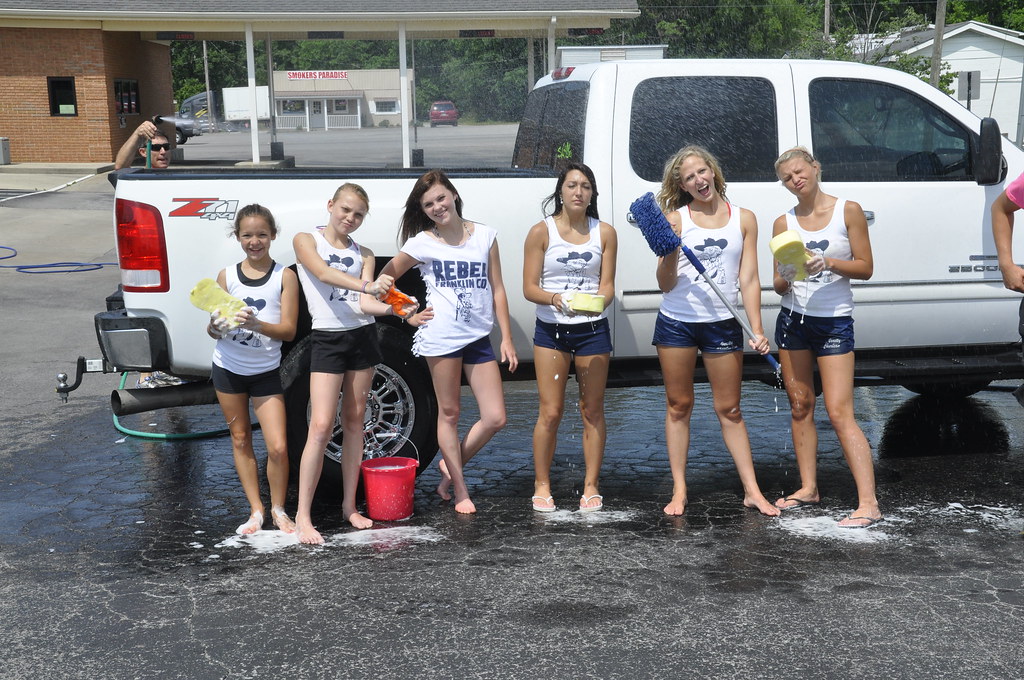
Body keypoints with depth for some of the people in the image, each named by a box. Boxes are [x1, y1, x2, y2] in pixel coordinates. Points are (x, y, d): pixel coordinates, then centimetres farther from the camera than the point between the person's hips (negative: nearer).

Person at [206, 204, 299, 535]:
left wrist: (257, 324, -28)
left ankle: (278, 509, 13)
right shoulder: (227, 276, 1)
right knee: (240, 440, 10)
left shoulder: (284, 276, -6)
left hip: (265, 372, -3)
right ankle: (255, 510, 22)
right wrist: (215, 327, -21)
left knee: (278, 448, -9)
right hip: (228, 368, 3)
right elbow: (212, 328, 3)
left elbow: (288, 330, -11)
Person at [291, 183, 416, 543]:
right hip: (327, 338, -4)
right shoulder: (306, 240, 1)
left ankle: (350, 505, 18)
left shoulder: (363, 254, 10)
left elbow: (365, 303, -4)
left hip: (362, 336, 4)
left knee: (354, 421, 9)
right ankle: (302, 515, -5)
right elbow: (323, 273, -20)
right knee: (321, 426, -11)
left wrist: (394, 308, -26)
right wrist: (367, 287, -36)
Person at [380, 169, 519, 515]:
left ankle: (451, 465, 23)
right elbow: (386, 275, 10)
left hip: (479, 337, 3)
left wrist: (507, 338, 4)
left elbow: (497, 289, 8)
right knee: (449, 414, 5)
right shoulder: (422, 243, 1)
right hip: (441, 337, -3)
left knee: (495, 419, 0)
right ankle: (460, 489, 18)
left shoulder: (484, 236, 7)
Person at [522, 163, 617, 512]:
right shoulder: (542, 231, -1)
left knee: (593, 410, 6)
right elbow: (530, 288, -5)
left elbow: (607, 284, 2)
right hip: (551, 330, -2)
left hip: (593, 329, 2)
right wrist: (557, 298, -24)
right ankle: (542, 485, 12)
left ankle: (591, 486, 17)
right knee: (550, 412, -2)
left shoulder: (605, 232, 5)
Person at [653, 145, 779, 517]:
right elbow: (665, 284, -3)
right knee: (678, 405, 8)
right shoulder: (676, 219, -2)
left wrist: (757, 328, -8)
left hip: (722, 323, 0)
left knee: (729, 409, 7)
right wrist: (671, 251, -21)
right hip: (676, 323, 0)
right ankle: (679, 490, 16)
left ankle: (752, 490, 13)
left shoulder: (743, 218, 3)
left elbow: (748, 280, 0)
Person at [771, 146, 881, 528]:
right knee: (800, 406, 8)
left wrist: (829, 263, -21)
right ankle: (808, 488, 19)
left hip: (835, 321, -4)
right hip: (792, 320, 4)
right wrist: (786, 277, -18)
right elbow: (778, 284, 5)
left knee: (839, 413, -11)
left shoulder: (848, 211, -2)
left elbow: (865, 267, -4)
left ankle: (868, 503, -11)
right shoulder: (784, 223, 5)